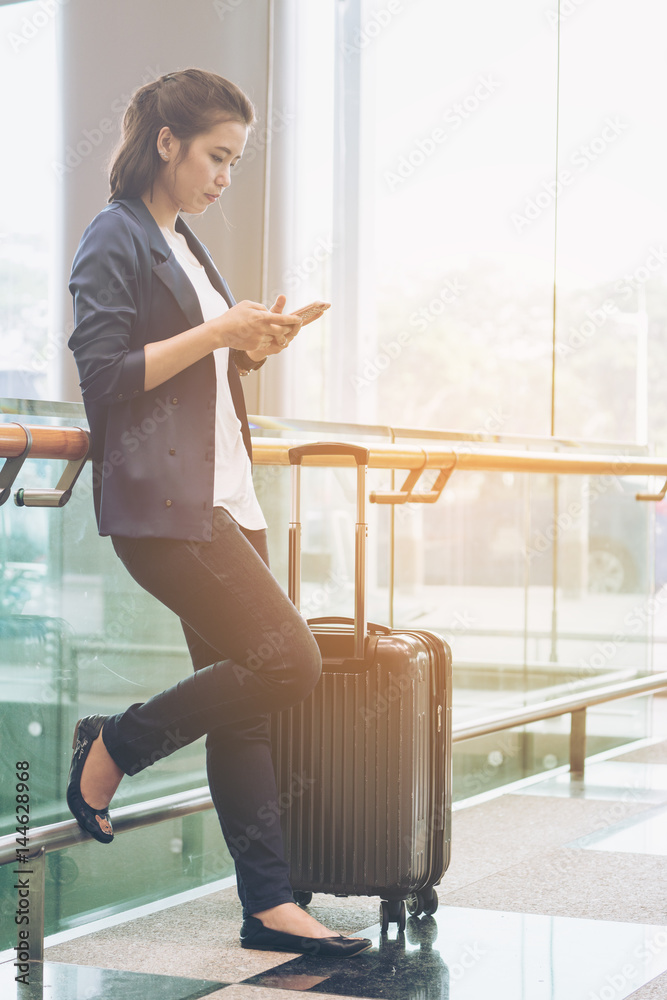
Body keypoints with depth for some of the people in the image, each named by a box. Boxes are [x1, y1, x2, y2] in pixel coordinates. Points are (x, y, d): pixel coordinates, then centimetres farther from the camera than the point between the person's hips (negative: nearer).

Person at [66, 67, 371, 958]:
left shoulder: (184, 244, 21)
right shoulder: (114, 238, -6)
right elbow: (106, 376, -14)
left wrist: (252, 348, 9)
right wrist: (216, 333, -15)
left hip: (224, 498, 9)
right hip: (162, 503, -9)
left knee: (244, 699, 5)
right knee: (289, 661, -14)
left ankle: (270, 905, 9)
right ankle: (114, 747, 3)